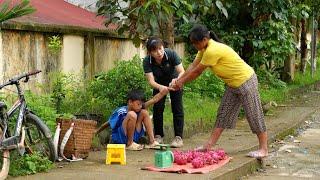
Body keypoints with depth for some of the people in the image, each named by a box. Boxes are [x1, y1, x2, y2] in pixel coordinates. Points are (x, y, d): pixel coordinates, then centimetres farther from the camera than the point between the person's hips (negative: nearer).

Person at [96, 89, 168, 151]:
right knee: (132, 115, -29)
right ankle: (129, 144, -16)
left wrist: (164, 91, -17)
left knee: (144, 112, -5)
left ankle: (152, 142, -7)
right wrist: (95, 133, -1)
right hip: (120, 138, -7)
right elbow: (107, 124, -10)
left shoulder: (138, 109, -3)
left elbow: (154, 100, -5)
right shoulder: (121, 112, -19)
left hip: (133, 136, 7)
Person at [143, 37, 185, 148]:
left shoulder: (171, 54, -32)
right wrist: (160, 87, -56)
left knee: (177, 108, -9)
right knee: (157, 108, -4)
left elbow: (182, 72, -32)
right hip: (159, 84, 1)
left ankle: (178, 137, -7)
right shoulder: (147, 61, -29)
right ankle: (158, 136, 10)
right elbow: (151, 80, -34)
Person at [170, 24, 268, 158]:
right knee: (223, 114, 10)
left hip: (245, 81, -10)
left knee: (254, 115, -3)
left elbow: (197, 71, -20)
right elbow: (193, 66, 3)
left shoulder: (212, 51, -29)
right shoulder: (205, 49, 1)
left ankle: (263, 149, 3)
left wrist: (182, 82, -8)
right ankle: (209, 145, 13)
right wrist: (178, 80, -7)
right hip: (233, 84, 10)